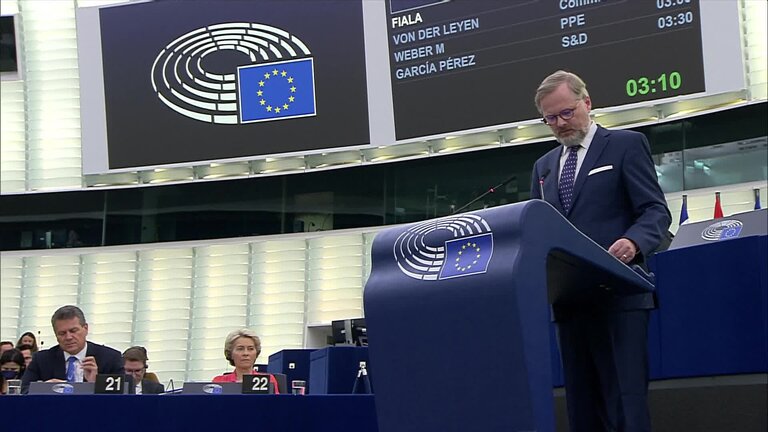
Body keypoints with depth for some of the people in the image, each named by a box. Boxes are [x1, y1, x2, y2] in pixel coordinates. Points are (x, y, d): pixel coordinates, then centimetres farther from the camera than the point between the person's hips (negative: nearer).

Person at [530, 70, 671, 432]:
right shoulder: (544, 166, 21)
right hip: (568, 302, 6)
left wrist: (633, 242, -24)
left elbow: (655, 211, -4)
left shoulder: (626, 145, 4)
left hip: (618, 296, -6)